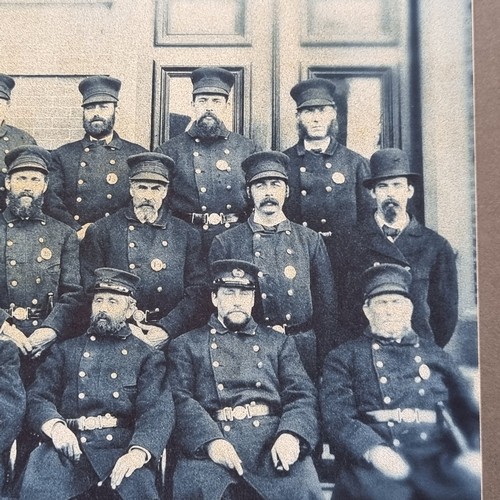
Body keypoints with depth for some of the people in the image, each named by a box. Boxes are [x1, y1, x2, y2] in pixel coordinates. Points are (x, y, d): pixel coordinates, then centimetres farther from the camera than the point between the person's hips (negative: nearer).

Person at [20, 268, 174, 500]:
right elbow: (38, 396, 9)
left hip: (122, 448, -1)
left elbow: (157, 410, -1)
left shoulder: (147, 356, 13)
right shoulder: (66, 350, 20)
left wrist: (138, 452, -22)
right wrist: (55, 427, -15)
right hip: (69, 447, 1)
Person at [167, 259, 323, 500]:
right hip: (211, 441, -1)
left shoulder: (279, 342, 21)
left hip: (273, 439, 2)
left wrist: (291, 435, -11)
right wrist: (211, 441, -15)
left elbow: (302, 394, 10)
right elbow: (180, 399, 3)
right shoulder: (186, 345, 16)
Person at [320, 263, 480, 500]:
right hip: (373, 458, -3)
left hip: (437, 457, 4)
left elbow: (467, 411, 18)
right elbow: (337, 417, 1)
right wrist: (374, 451, -18)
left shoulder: (436, 355, 23)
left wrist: (473, 453, -4)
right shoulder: (343, 357, 14)